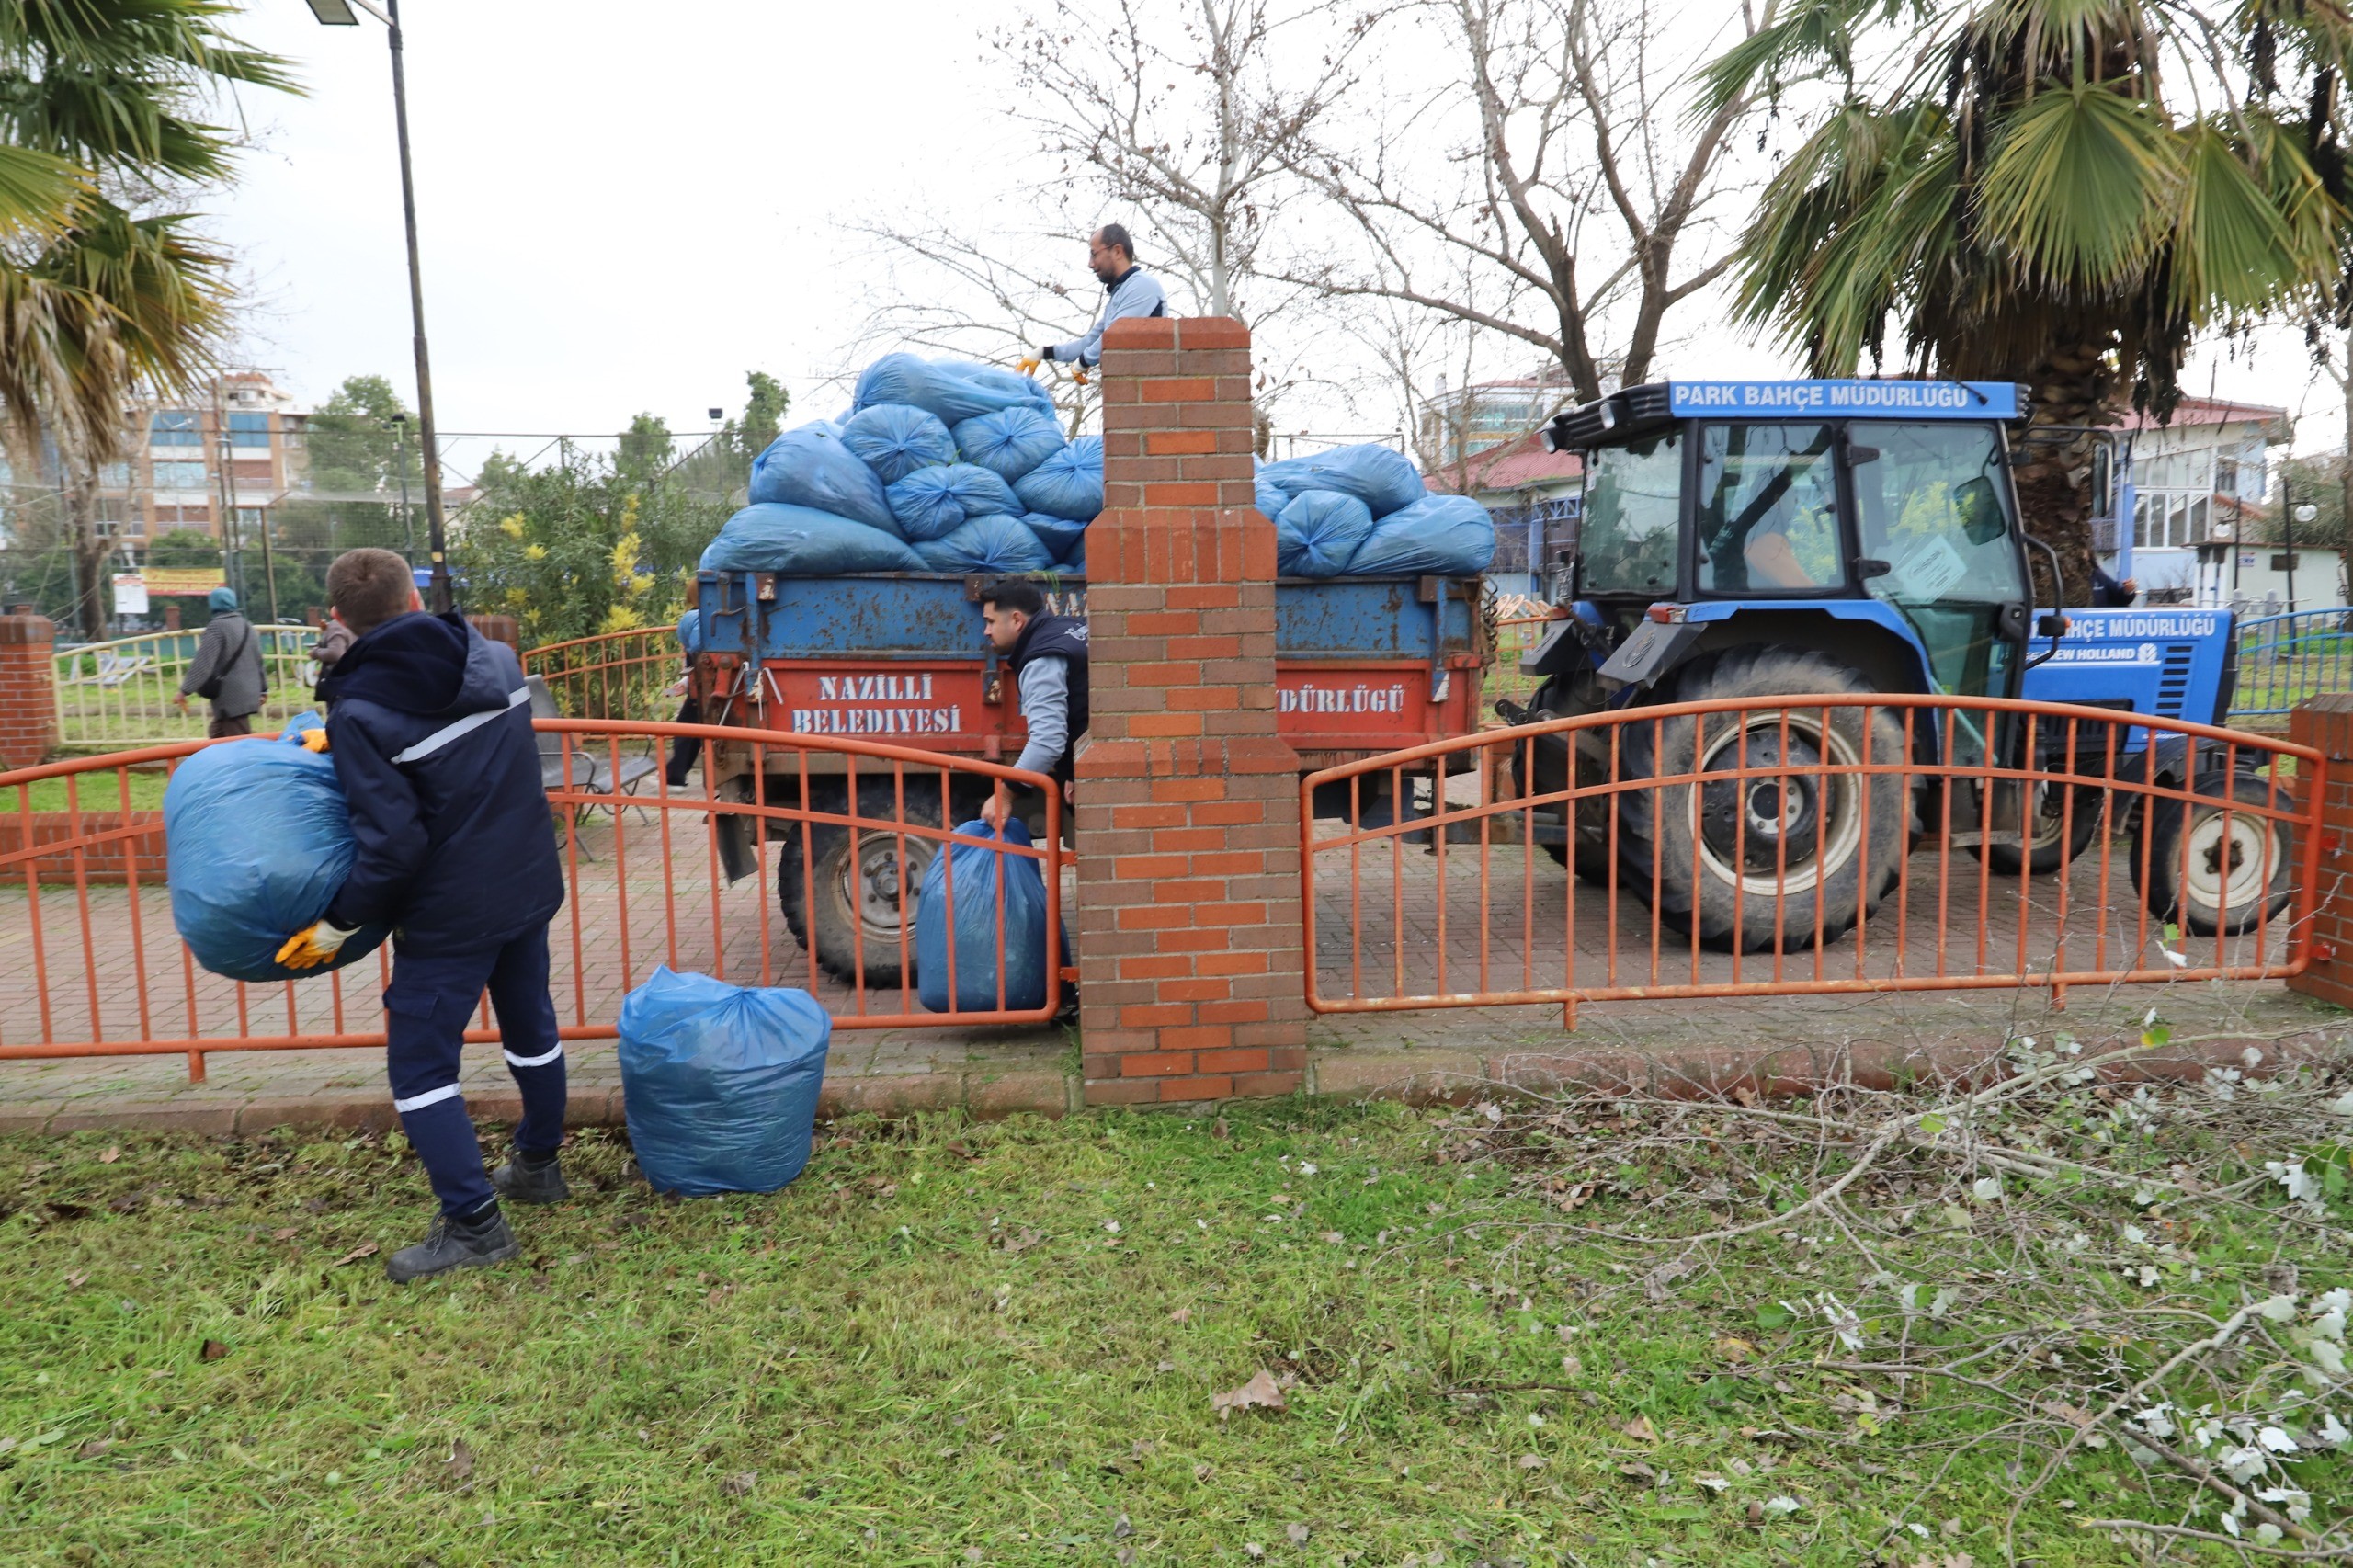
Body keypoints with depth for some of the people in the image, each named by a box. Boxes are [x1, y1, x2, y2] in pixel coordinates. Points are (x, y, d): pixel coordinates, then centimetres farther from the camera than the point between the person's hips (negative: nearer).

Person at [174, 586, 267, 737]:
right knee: (217, 732, 17)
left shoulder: (216, 627, -11)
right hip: (249, 694, 8)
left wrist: (185, 691, -19)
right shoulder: (246, 625, 12)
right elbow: (258, 660, 20)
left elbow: (202, 663, -19)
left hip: (231, 697, -8)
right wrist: (263, 688, 29)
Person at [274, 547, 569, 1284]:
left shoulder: (362, 711, -19)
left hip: (449, 914, -7)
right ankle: (539, 1166, 39)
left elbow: (392, 842, -22)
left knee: (420, 1064, 4)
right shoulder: (495, 659, -1)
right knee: (531, 1029, 23)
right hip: (530, 886, 7)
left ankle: (473, 1223, 5)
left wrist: (336, 926, -10)